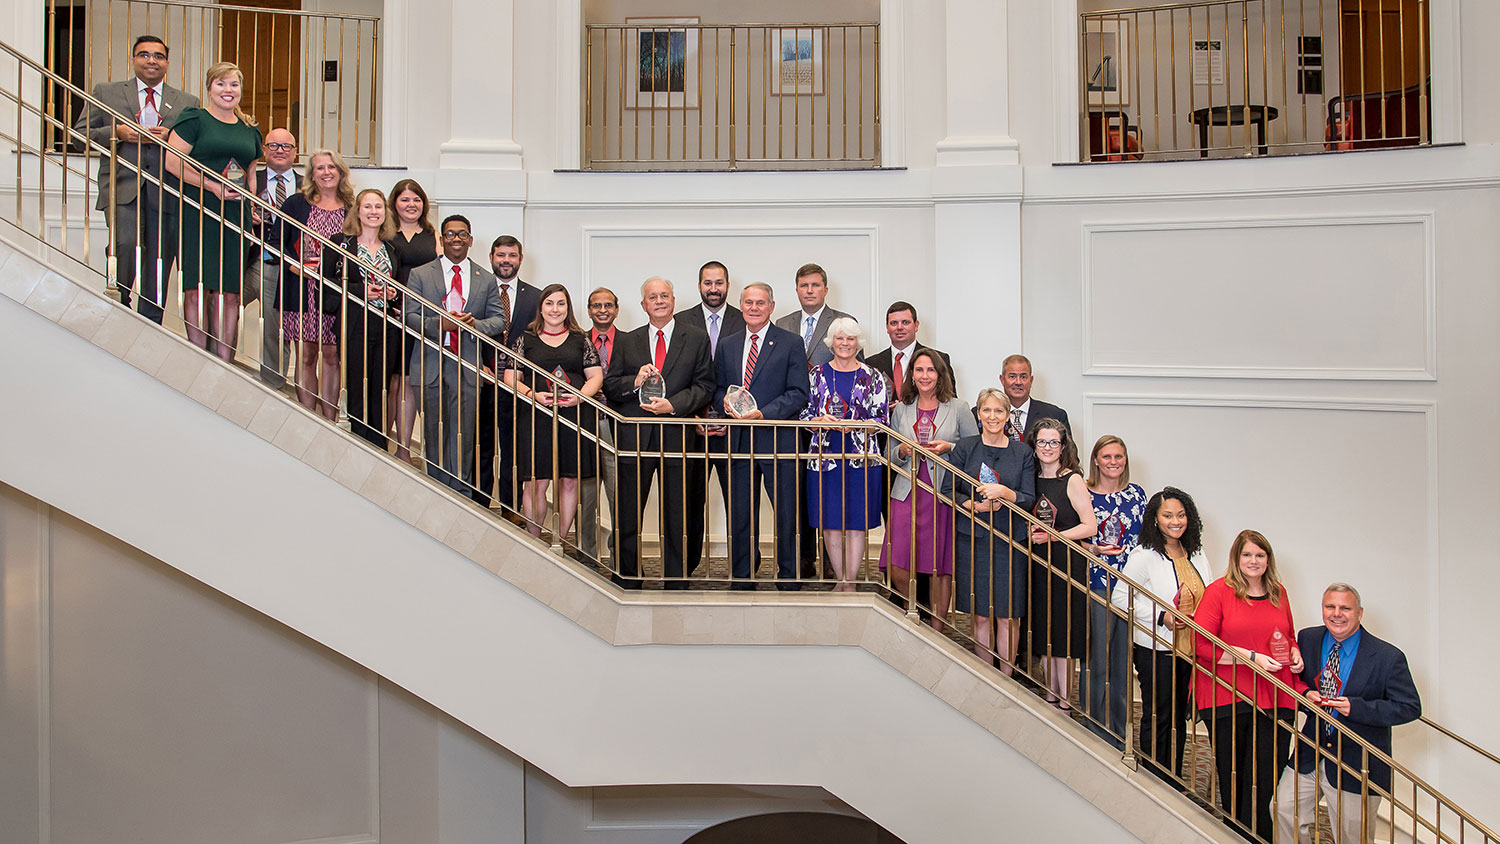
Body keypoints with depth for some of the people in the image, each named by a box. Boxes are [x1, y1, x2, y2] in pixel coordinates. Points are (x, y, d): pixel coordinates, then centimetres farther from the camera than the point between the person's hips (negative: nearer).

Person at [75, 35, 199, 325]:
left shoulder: (187, 103, 15)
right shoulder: (105, 92, 13)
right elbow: (80, 134, 10)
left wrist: (170, 137, -8)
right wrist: (116, 133, -8)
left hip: (166, 193, 1)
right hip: (122, 188, -1)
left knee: (157, 275, 2)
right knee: (127, 244, -26)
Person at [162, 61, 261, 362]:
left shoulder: (250, 128, 18)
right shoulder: (193, 119, 2)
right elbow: (173, 162, -7)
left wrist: (252, 216, 9)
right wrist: (215, 187, -12)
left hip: (235, 216, 4)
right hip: (198, 212, -4)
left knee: (229, 294, 1)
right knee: (197, 288, -7)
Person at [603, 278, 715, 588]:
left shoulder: (696, 339, 8)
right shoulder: (628, 342, 14)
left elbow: (704, 385, 1)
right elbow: (610, 386, 10)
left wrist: (674, 405, -13)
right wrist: (634, 381, -10)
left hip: (678, 435, -1)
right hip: (636, 438, 1)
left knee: (677, 514, 4)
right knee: (628, 513, 4)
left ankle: (676, 582, 14)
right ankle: (626, 581, 15)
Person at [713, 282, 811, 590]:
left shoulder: (791, 343, 0)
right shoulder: (726, 345, 15)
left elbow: (799, 393, -6)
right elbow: (717, 388, 18)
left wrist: (763, 412, -17)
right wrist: (725, 401, -6)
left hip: (778, 440, -4)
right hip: (739, 442, 4)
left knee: (787, 513, 1)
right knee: (740, 513, 10)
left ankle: (788, 577, 14)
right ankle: (742, 577, 21)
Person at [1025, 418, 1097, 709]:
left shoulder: (1072, 480, -6)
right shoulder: (1033, 479, 10)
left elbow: (1090, 527, -10)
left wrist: (1053, 536, -17)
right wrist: (1030, 532, 3)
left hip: (1067, 562, -6)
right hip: (1038, 564, 6)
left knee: (1063, 634, -3)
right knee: (1044, 633, 9)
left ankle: (1064, 704, 6)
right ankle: (1049, 698, 19)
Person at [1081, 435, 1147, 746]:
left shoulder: (1136, 493, 10)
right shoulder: (1083, 495, 0)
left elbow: (1144, 537, 14)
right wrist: (1093, 549, -14)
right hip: (1097, 586, -3)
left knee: (1123, 661, 8)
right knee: (1096, 662, -3)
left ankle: (1118, 734, 20)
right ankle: (1095, 730, 9)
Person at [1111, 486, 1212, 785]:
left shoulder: (1196, 556, 9)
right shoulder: (1144, 556, -11)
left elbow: (1205, 599, 20)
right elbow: (1120, 597, -13)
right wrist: (1161, 616, -19)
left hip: (1189, 649, 6)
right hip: (1157, 651, -6)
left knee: (1179, 719, 14)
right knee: (1157, 719, 3)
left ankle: (1174, 782, 26)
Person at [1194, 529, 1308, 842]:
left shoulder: (1278, 593, 14)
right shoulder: (1219, 591, -2)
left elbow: (1289, 636, 28)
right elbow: (1201, 644, -9)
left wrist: (1295, 655, 6)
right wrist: (1251, 658, -13)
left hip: (1274, 700, 3)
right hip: (1227, 699, -3)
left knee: (1265, 779, -1)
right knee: (1232, 778, 5)